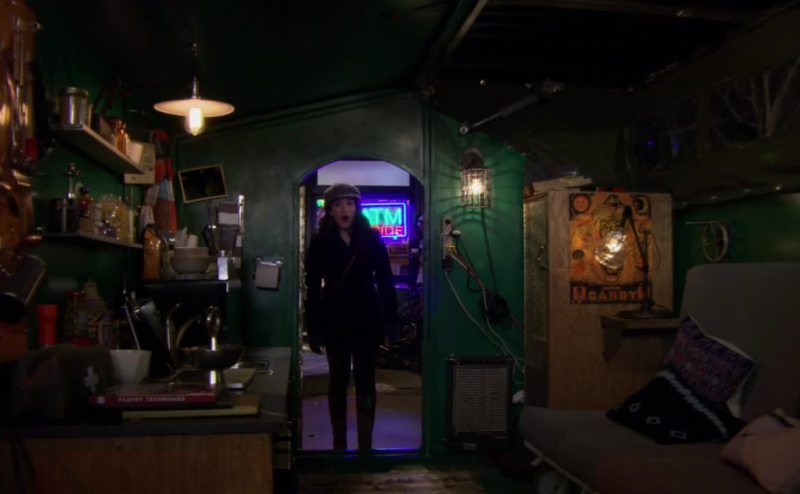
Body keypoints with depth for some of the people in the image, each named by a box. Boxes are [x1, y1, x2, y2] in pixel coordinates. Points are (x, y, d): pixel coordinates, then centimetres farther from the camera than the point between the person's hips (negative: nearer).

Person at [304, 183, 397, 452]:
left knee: (365, 380, 4)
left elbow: (385, 280, 2)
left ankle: (365, 444, 12)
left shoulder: (371, 238, 0)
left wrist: (391, 320, -4)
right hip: (334, 320, 0)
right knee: (338, 379, 8)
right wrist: (313, 327, -5)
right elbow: (312, 286, -1)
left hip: (367, 319, 0)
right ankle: (339, 442, 18)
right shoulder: (320, 242, -1)